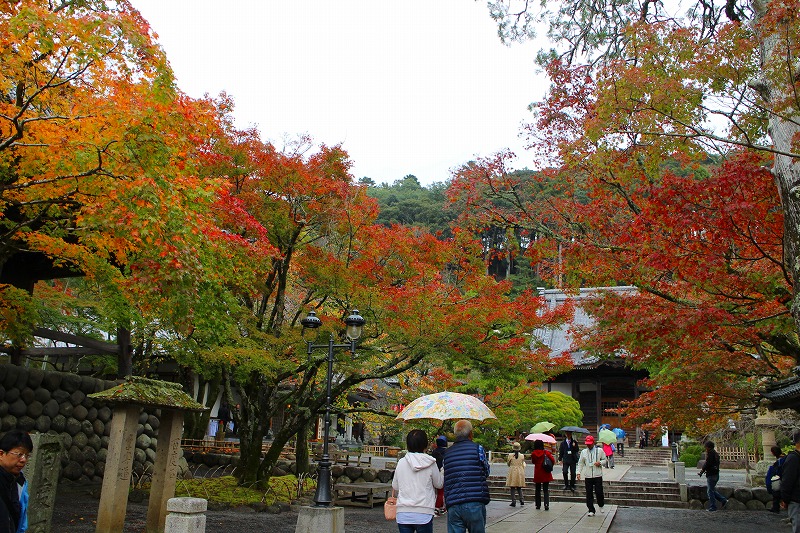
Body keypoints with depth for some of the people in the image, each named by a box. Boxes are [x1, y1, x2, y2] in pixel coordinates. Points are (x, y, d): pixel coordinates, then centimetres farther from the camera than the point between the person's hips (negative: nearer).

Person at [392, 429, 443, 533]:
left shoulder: (401, 463, 1)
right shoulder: (431, 464, -6)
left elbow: (395, 486, 11)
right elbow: (439, 484, 7)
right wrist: (442, 472, 24)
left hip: (403, 514, 2)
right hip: (424, 514, -2)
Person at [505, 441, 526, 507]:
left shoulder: (510, 455, -8)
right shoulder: (522, 456, -3)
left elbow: (508, 463, 4)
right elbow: (523, 465, 5)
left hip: (512, 471, -2)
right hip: (520, 472, 2)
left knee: (513, 487, 4)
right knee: (519, 487, 16)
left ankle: (514, 501, 0)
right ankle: (521, 499, 2)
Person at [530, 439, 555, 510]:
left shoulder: (533, 454, -5)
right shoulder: (546, 452, -6)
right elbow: (553, 460, -10)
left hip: (537, 474, 0)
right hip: (546, 474, 0)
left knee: (537, 490, 13)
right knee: (546, 490, 4)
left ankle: (538, 505, 15)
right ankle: (546, 505, -9)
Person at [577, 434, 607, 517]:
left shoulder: (599, 450, 2)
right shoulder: (583, 452, 8)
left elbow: (604, 460, 9)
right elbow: (580, 463, 10)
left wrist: (600, 462, -13)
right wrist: (579, 473, 0)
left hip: (598, 475, -2)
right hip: (588, 476, 2)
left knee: (599, 492, -3)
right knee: (589, 494, 1)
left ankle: (601, 506, 25)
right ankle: (591, 510, 9)